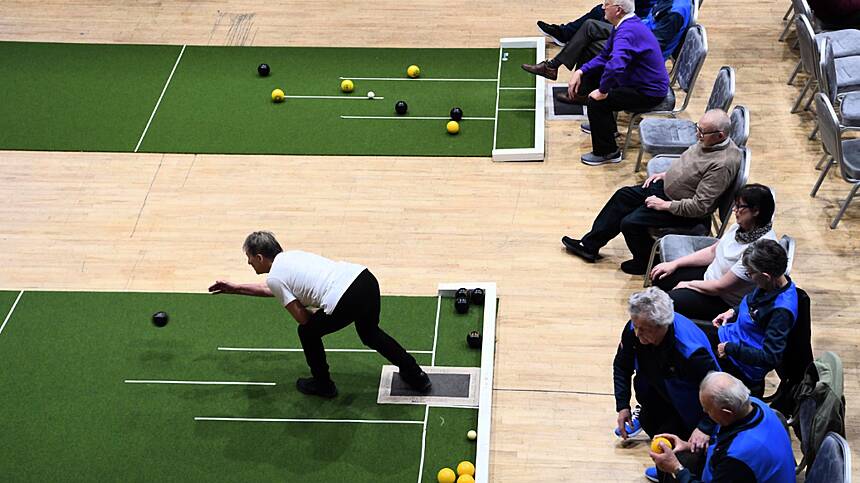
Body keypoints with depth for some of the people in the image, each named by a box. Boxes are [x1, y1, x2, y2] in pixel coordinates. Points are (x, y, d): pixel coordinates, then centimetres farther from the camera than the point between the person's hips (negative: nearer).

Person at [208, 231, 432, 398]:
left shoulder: (274, 277, 2)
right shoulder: (290, 256, 28)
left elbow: (302, 318, 2)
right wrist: (235, 288, 53)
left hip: (345, 301, -8)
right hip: (366, 279, 8)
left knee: (308, 332, 20)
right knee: (370, 333, 34)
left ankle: (322, 384, 35)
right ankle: (416, 376, 37)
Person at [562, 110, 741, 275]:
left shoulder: (722, 164, -32)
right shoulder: (708, 140, -5)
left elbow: (700, 206, -30)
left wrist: (665, 205, -22)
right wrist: (666, 173, 8)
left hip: (685, 213, -10)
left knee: (630, 223, -14)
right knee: (623, 195, 11)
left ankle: (646, 263, 15)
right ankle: (589, 246, 21)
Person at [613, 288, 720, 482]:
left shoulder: (690, 349, -43)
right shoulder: (633, 330, -25)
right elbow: (622, 366, -6)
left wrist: (705, 428, -39)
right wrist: (622, 405, -9)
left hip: (688, 403, -5)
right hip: (659, 389, 6)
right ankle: (644, 416, 34)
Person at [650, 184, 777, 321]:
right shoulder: (742, 226, -7)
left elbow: (721, 287, -27)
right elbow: (712, 251, 8)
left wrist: (689, 284, -11)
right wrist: (674, 264, 4)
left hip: (726, 303, -8)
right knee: (659, 278, 5)